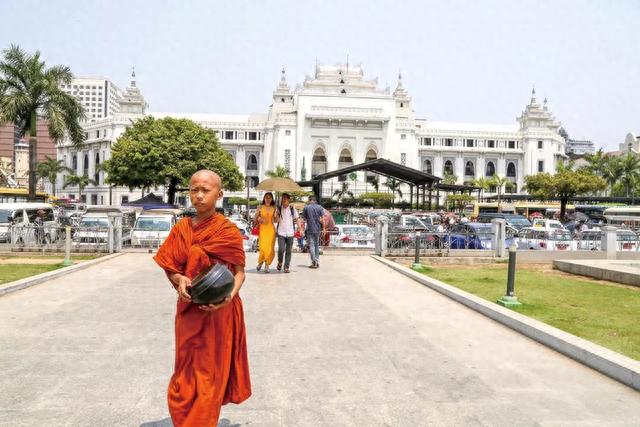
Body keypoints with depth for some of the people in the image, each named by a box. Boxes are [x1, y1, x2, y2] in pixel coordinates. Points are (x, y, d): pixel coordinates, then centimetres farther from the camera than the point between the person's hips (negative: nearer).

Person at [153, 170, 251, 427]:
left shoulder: (228, 231, -10)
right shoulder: (181, 229, 3)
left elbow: (239, 272, -7)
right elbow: (170, 267, 6)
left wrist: (230, 296, -26)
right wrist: (179, 279, -17)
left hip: (218, 311, -4)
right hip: (188, 310, 4)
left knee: (210, 374, 5)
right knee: (186, 372, 16)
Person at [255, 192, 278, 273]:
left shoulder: (274, 208, 9)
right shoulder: (260, 207, 6)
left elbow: (275, 221, 11)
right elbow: (255, 218, 10)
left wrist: (276, 216, -9)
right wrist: (259, 219, -10)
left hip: (271, 229, 1)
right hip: (262, 229, -1)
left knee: (270, 248, -4)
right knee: (263, 247, -11)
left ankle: (267, 265, 9)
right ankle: (260, 262, 16)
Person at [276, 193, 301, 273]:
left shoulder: (292, 209, 7)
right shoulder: (279, 209, 6)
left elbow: (297, 219, 7)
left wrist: (299, 228, -3)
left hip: (290, 233, 1)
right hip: (281, 233, -1)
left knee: (288, 251, 2)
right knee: (281, 249, -12)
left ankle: (286, 267, 9)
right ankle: (280, 263, 15)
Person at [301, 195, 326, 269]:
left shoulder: (306, 207, -2)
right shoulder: (320, 207, 2)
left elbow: (304, 218, -1)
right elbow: (322, 219, -3)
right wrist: (323, 227, 3)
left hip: (310, 229, -3)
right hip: (318, 229, 3)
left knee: (311, 245, 0)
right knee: (317, 245, 16)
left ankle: (314, 262, -7)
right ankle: (317, 261, 18)